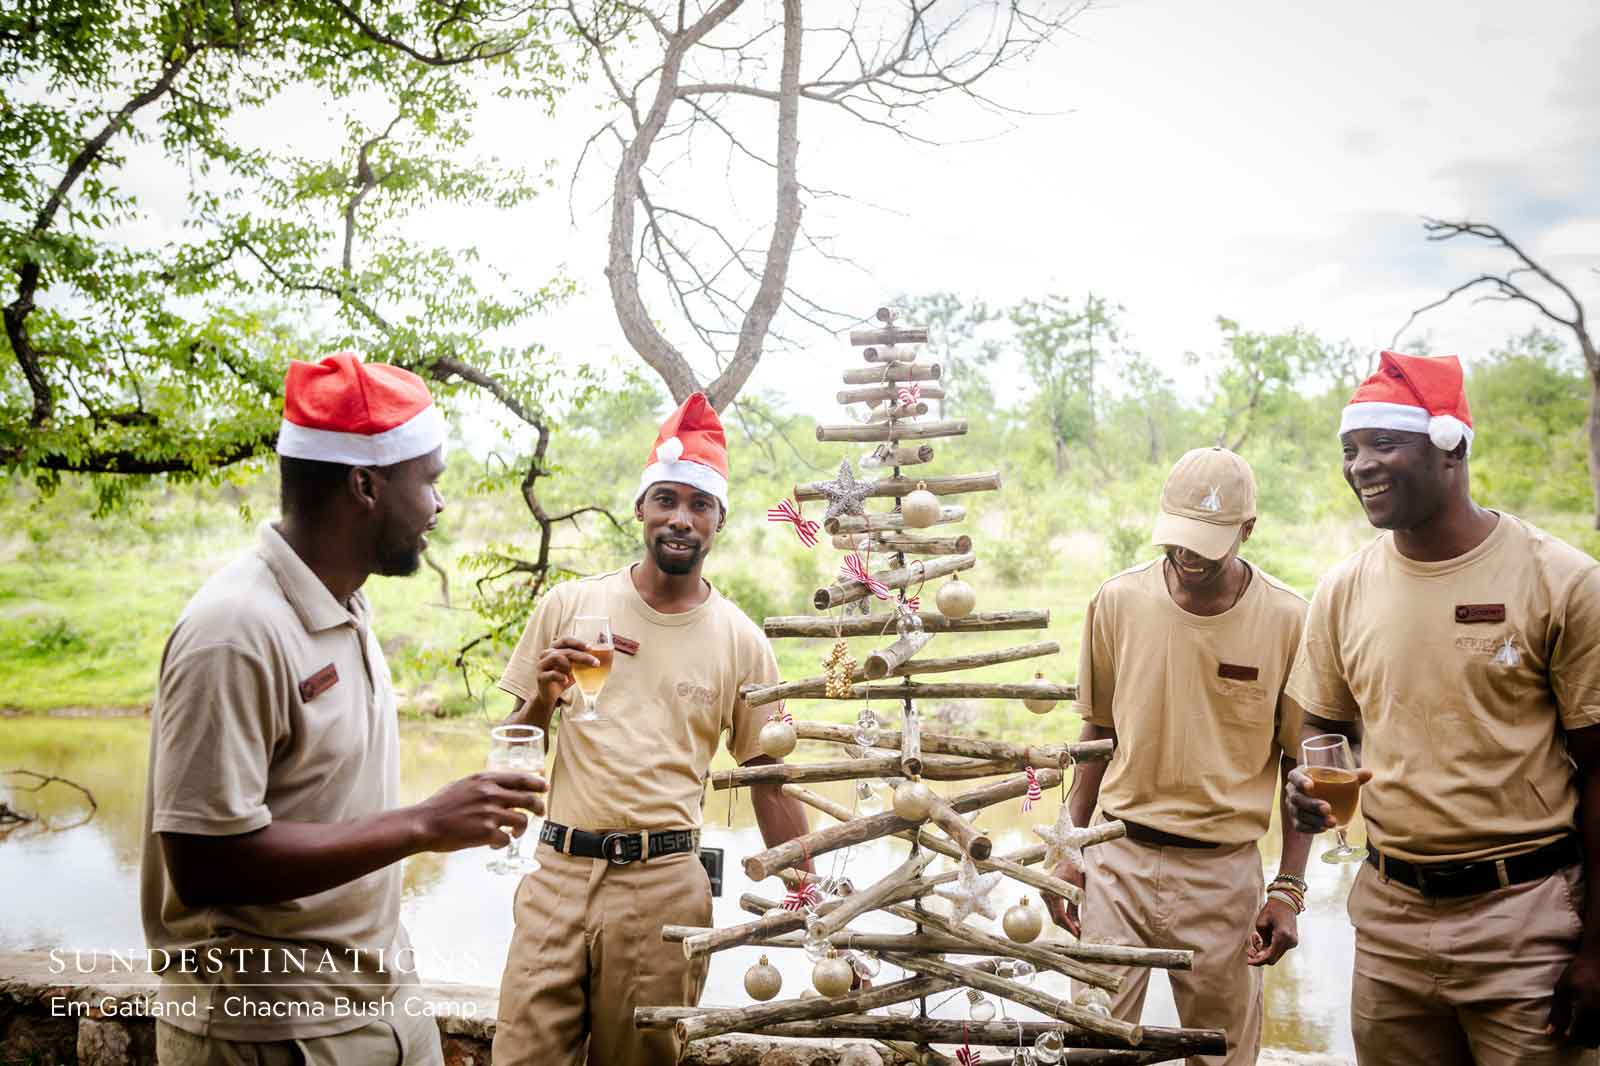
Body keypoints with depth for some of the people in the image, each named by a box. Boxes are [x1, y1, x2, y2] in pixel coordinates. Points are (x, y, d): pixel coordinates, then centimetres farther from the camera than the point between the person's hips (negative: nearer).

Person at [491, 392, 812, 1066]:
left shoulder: (741, 642, 1)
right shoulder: (570, 605, 3)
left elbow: (770, 782, 6)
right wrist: (542, 702, -12)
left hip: (665, 887, -1)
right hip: (560, 872, 1)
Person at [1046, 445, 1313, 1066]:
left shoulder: (1287, 620, -6)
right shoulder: (1118, 602, -2)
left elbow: (1298, 763, 2)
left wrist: (1289, 888, -1)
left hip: (1224, 870, -1)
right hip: (1118, 858, 1)